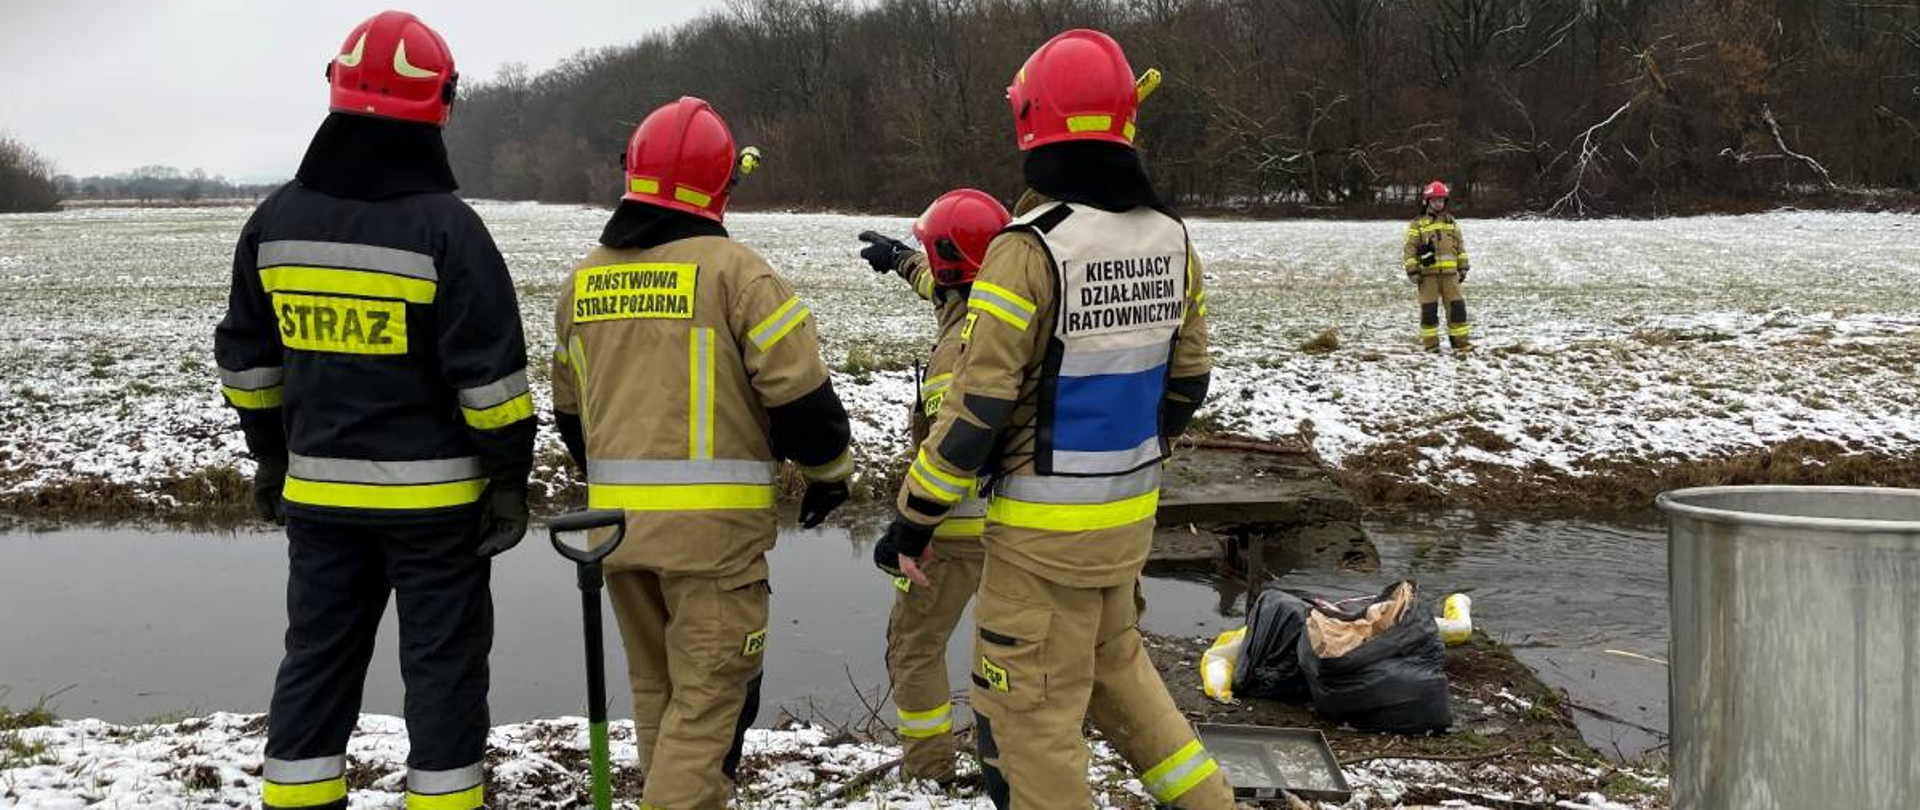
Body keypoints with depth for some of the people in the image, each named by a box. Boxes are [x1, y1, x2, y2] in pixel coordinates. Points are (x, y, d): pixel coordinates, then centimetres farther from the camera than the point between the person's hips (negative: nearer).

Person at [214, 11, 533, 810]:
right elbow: (491, 373, -15)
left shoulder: (276, 220, 2)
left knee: (318, 657, 15)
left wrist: (271, 452, 21)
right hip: (432, 492, -5)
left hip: (317, 489, 5)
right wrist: (510, 479, -7)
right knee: (442, 661, 6)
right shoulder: (445, 227, -14)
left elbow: (247, 357, 11)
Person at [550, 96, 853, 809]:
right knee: (709, 697, 1)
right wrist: (830, 469, 5)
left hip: (617, 518, 6)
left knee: (656, 691, 20)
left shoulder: (584, 280, 9)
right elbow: (799, 391, -12)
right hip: (712, 521, -6)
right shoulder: (731, 269, -11)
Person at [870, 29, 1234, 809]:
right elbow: (1185, 381, 10)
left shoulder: (1031, 247, -20)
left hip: (1043, 527, -7)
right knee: (1116, 664, 28)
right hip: (1131, 514, 7)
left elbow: (978, 407, -20)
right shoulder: (1170, 238, 1)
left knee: (1031, 714, 6)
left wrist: (912, 519, -10)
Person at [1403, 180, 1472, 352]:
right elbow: (1410, 248, -1)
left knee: (1457, 306, 1)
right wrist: (1412, 271, -7)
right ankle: (1430, 343, 6)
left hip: (1449, 272, 3)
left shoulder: (1451, 222, 16)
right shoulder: (1417, 224, 3)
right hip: (1428, 273, -3)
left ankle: (1460, 340, 7)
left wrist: (1463, 267, 13)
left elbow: (1460, 245, 19)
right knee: (1429, 308, -1)